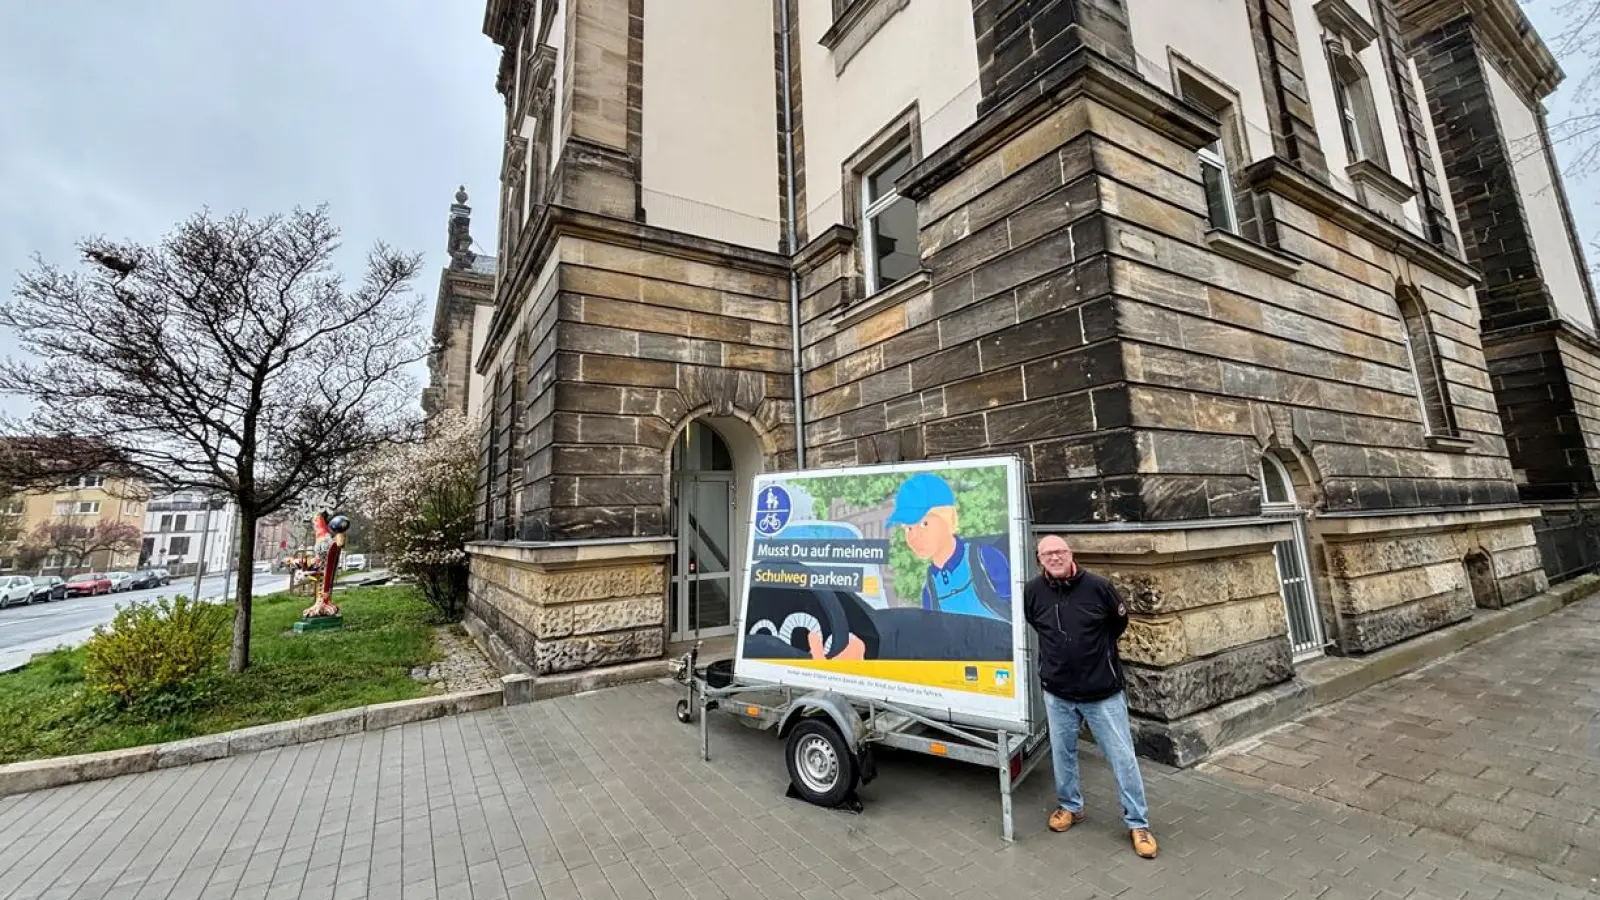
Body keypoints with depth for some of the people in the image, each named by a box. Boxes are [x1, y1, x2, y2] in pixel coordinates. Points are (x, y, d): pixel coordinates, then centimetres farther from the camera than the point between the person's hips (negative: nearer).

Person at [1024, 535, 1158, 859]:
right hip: (1057, 692, 2)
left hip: (1103, 692, -2)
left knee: (1123, 758, 9)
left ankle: (1138, 823, 28)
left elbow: (1119, 622, 4)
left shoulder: (1098, 586, -16)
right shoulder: (1033, 591, -12)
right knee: (1062, 753, 17)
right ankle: (1070, 806, 39)